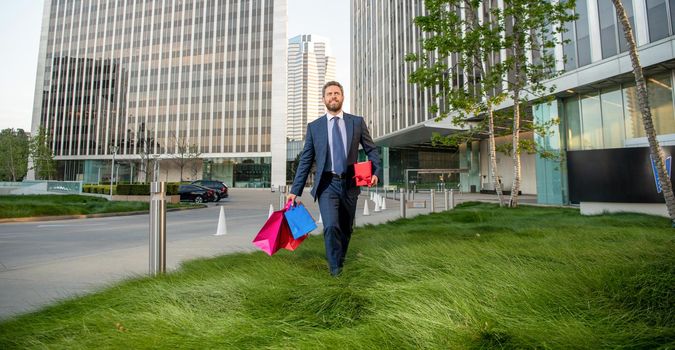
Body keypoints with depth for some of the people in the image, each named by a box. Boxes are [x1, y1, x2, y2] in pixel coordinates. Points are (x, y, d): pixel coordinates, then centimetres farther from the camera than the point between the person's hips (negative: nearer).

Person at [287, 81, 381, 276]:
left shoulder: (357, 122, 7)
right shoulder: (314, 127, 5)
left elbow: (371, 149, 11)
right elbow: (305, 160, 5)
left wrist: (376, 172, -8)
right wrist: (295, 191, 1)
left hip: (349, 184, 2)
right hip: (327, 184, -1)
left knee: (346, 229, 12)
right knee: (331, 226, -18)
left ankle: (339, 261, 38)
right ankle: (335, 267, 6)